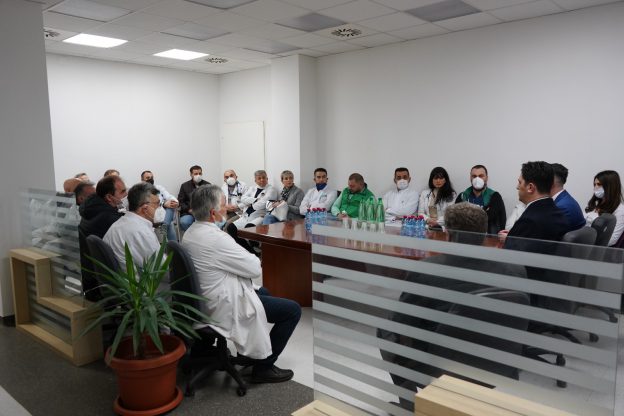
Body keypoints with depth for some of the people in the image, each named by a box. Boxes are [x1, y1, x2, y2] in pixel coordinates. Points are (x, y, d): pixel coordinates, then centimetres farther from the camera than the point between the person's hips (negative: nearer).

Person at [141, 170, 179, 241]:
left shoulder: (159, 187, 25)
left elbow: (170, 197, 10)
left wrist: (176, 202, -16)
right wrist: (164, 204, -25)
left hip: (164, 212, 4)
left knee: (171, 206, -32)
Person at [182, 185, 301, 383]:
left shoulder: (190, 233, 2)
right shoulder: (216, 238, -28)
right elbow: (256, 269, -20)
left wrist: (246, 259, 0)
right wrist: (254, 259, 1)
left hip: (205, 300, 10)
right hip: (225, 307, -10)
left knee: (263, 292, 32)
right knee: (293, 309, -2)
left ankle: (247, 350, 35)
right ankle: (263, 367, 7)